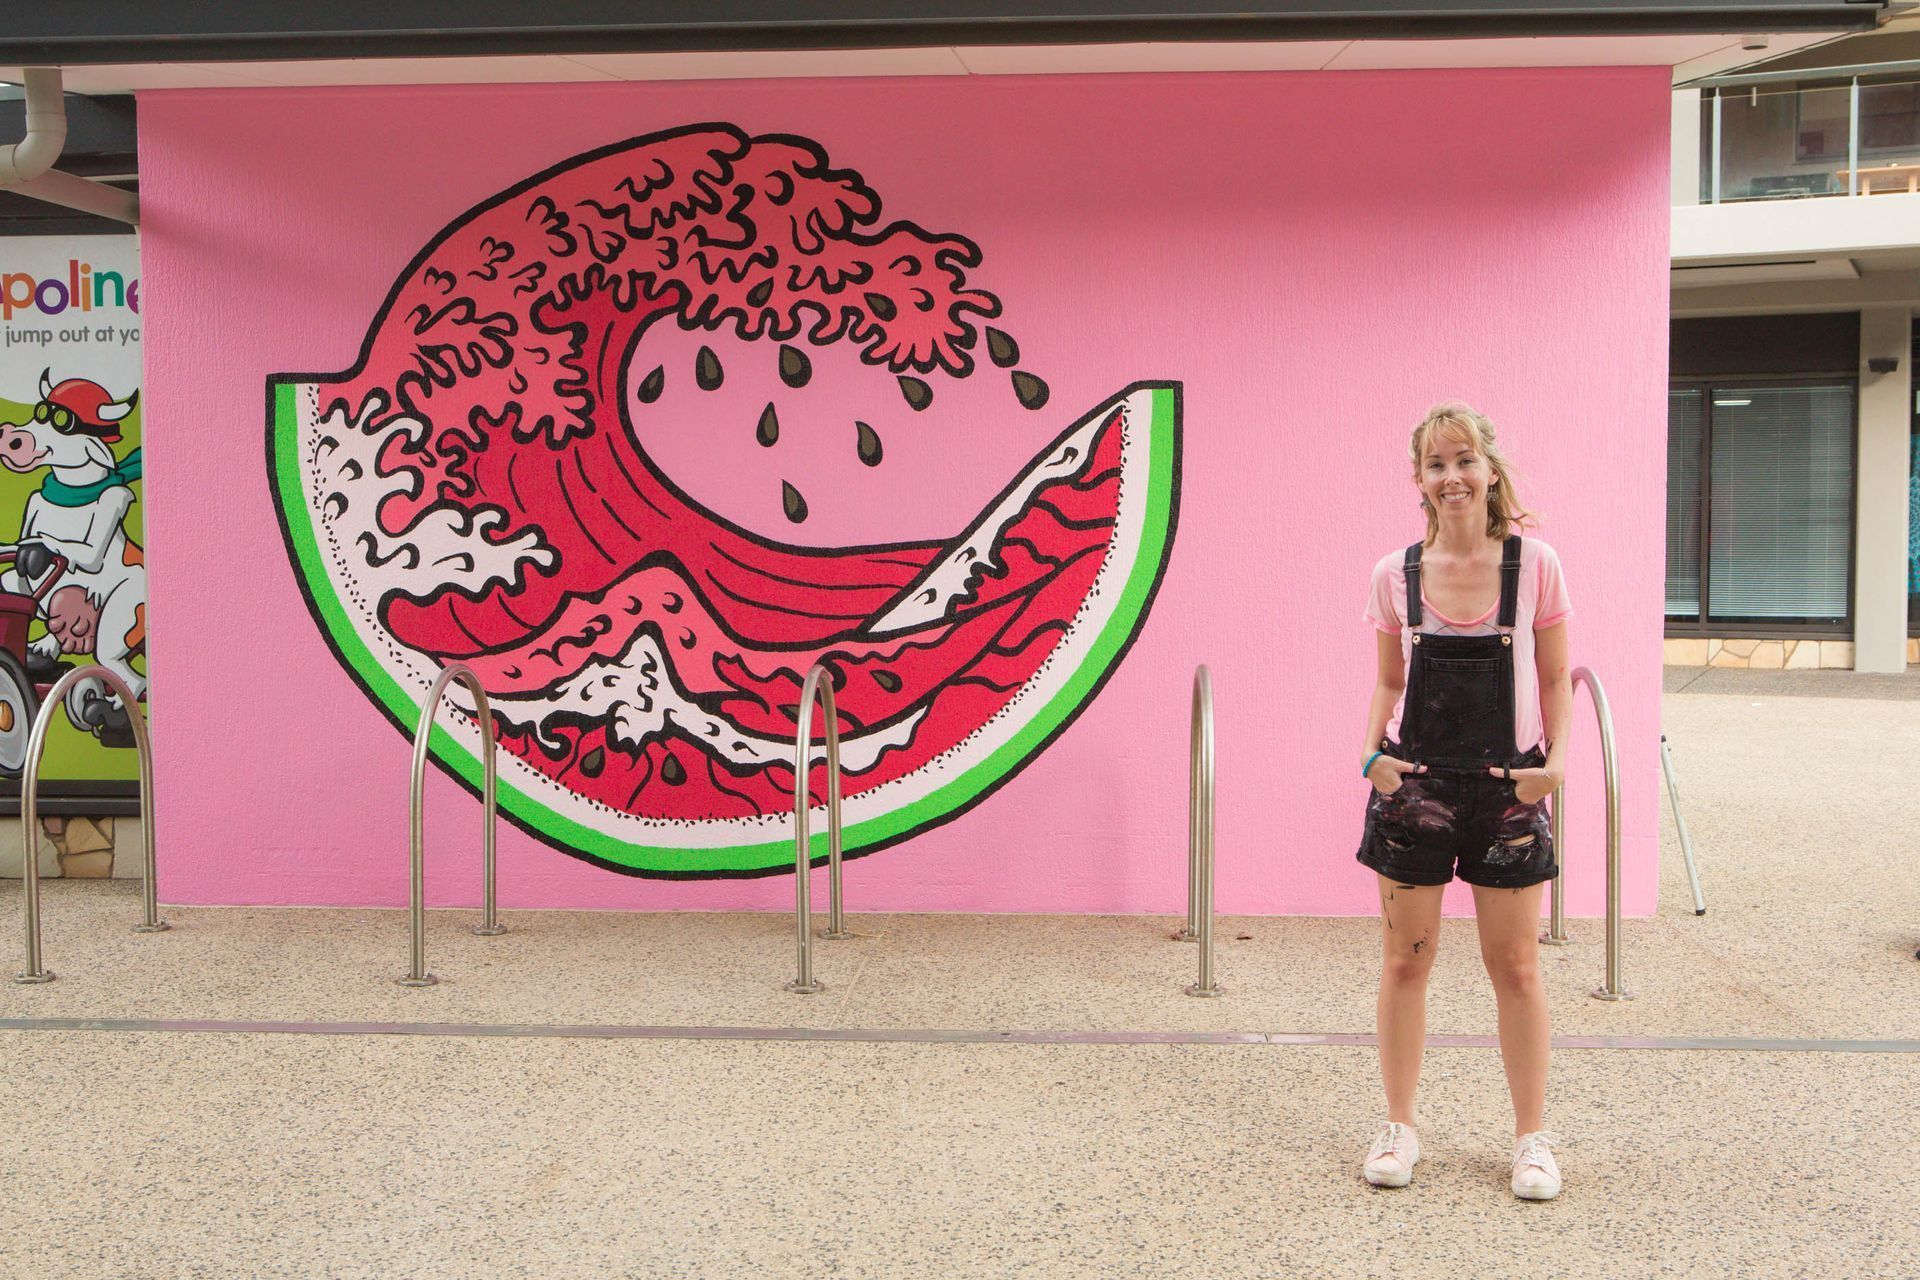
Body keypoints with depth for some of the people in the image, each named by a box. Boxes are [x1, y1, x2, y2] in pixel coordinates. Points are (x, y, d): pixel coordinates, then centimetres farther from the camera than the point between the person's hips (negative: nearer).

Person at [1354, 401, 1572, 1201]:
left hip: (1508, 785, -1)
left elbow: (1555, 679, 2)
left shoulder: (1534, 565, -4)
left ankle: (1531, 1137, 21)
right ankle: (1400, 1126, 22)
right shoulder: (1396, 575, 1)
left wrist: (1556, 759, -10)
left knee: (1515, 964, 7)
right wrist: (1373, 751, -5)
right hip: (1415, 783, 1)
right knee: (1405, 960, 8)